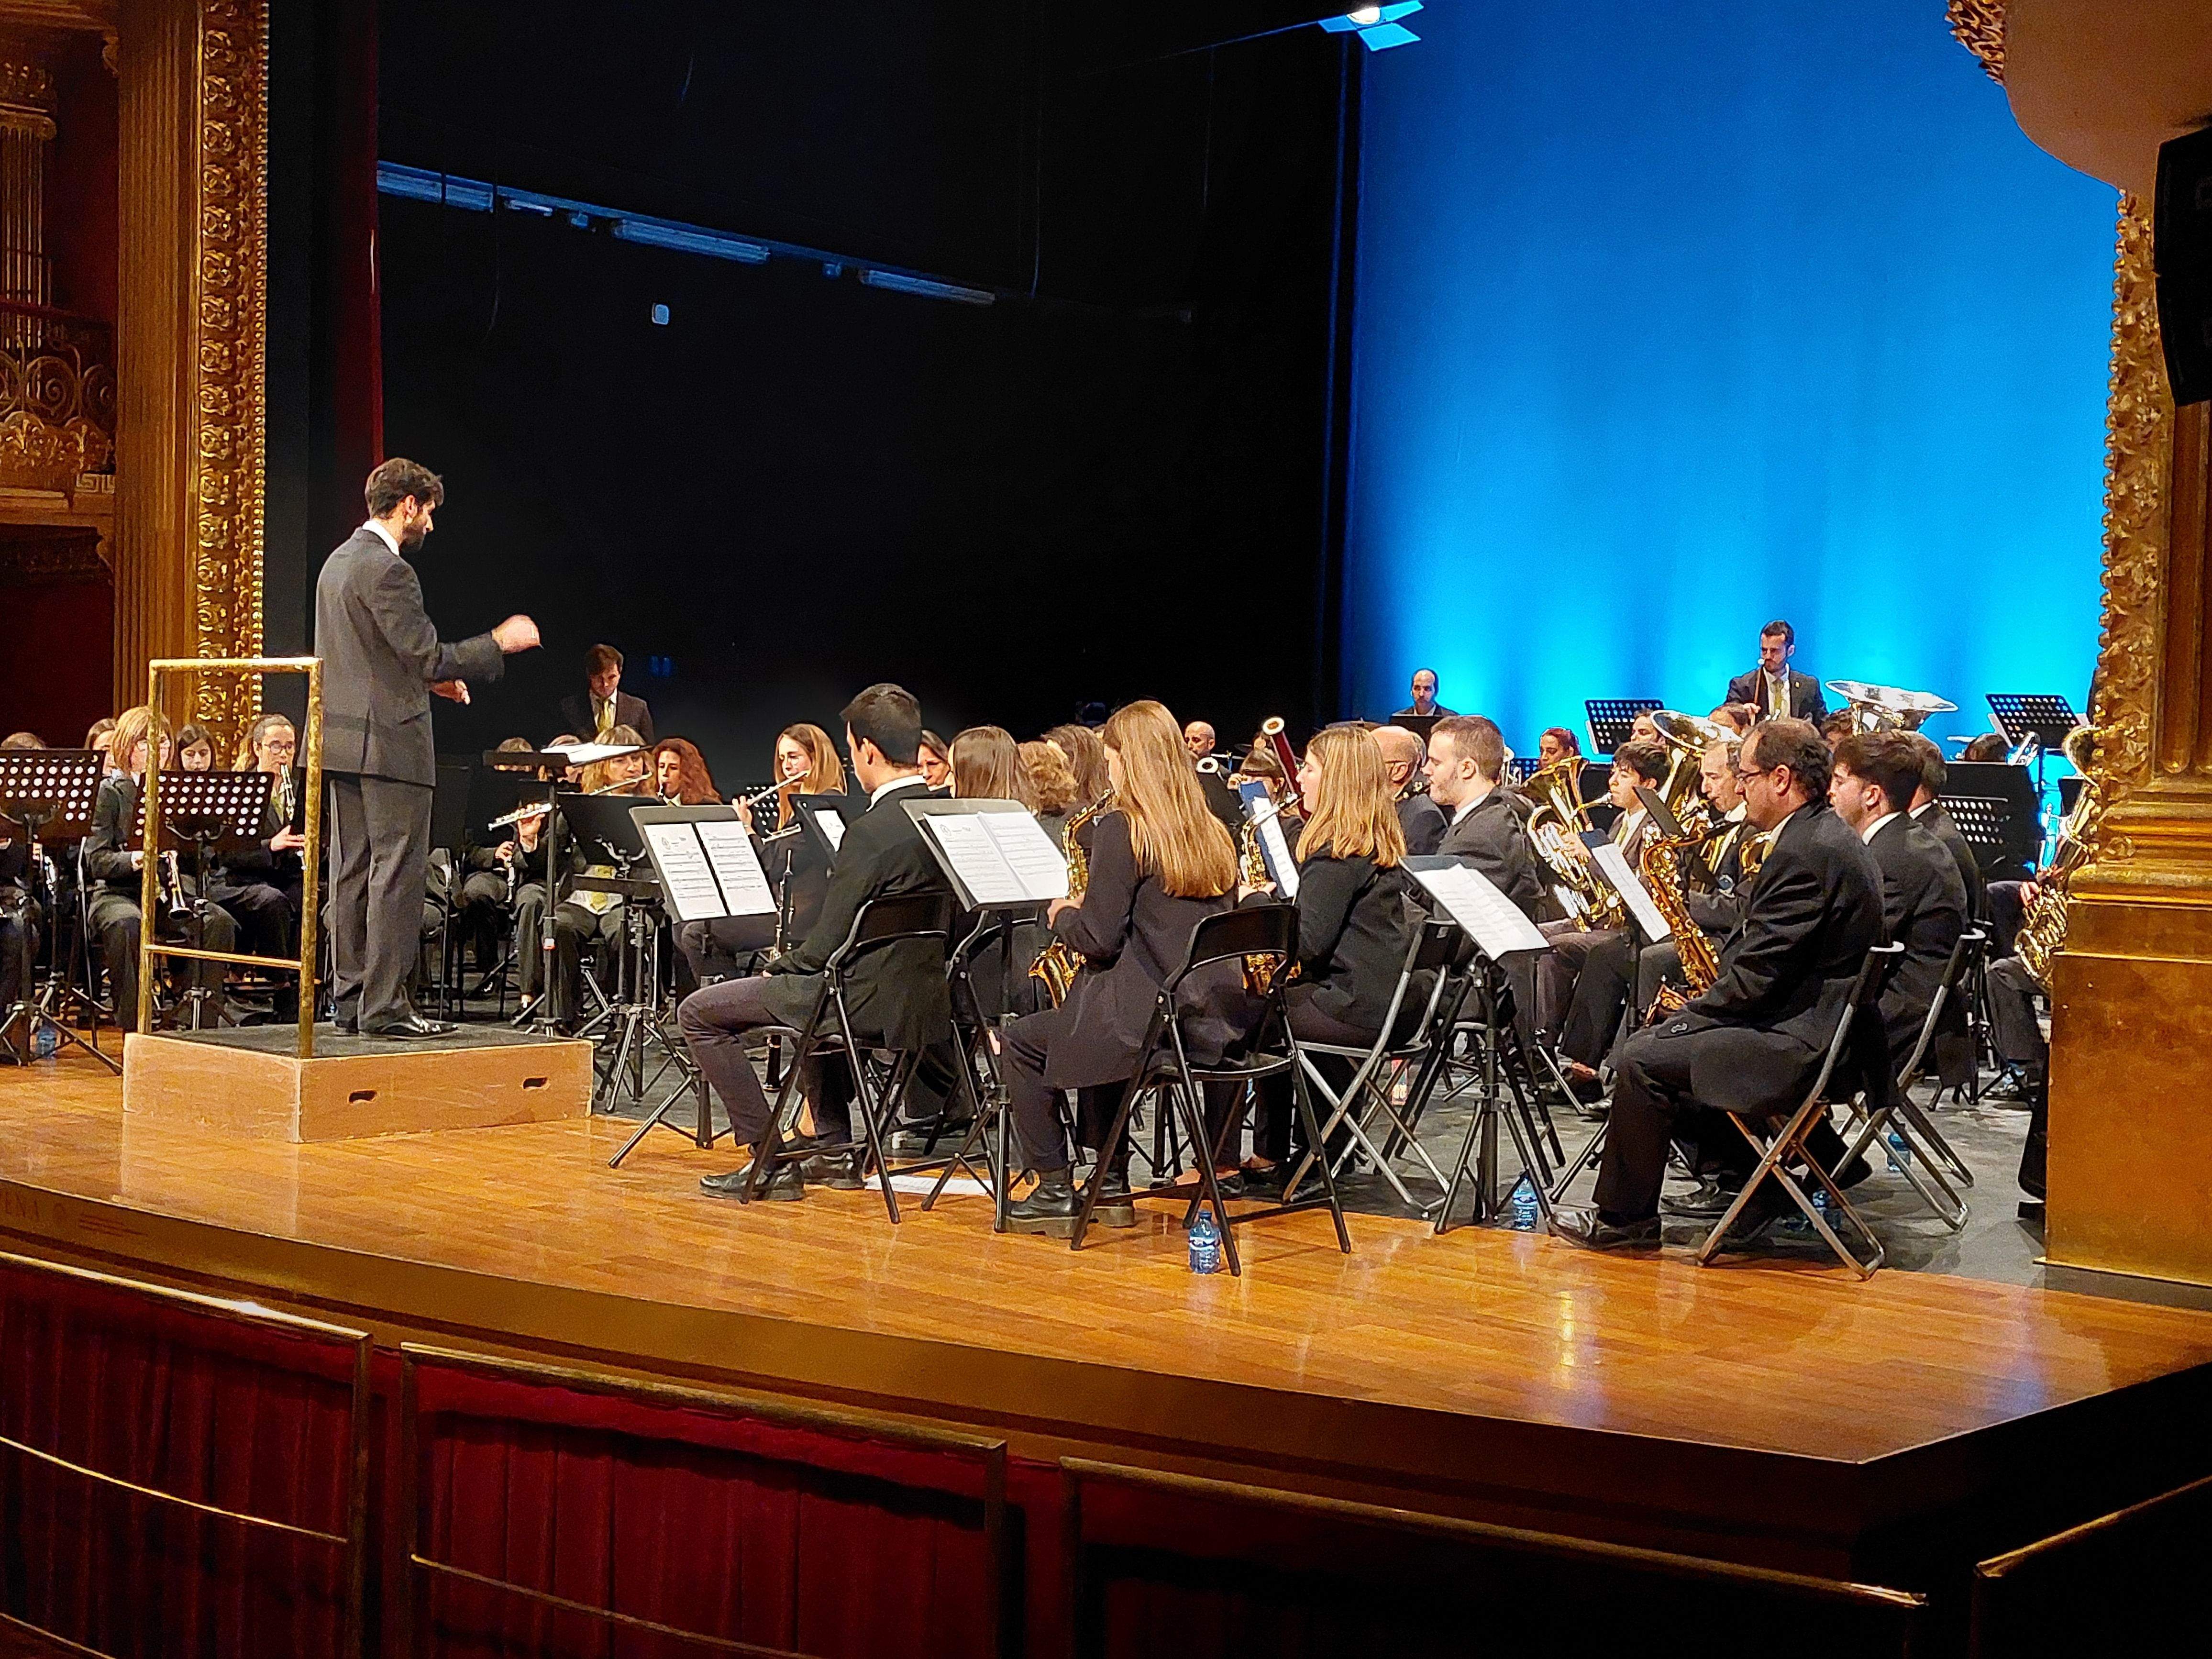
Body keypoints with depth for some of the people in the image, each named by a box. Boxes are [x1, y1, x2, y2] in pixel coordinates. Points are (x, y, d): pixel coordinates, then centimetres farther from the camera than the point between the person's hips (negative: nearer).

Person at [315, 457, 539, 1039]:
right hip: (389, 742, -10)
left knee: (353, 872, 11)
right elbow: (429, 658, -19)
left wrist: (429, 677, 22)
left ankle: (350, 999, 15)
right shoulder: (387, 570, -16)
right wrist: (500, 642, -9)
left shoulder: (340, 561, 15)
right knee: (397, 872, -6)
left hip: (344, 740, 10)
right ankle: (384, 1005, -5)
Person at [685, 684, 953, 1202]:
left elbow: (827, 944, -19)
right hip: (928, 996, 9)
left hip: (872, 1003, -9)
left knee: (699, 1012, 2)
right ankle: (835, 1148, 37)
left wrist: (779, 967, 3)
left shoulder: (872, 830, -22)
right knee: (809, 992, 39)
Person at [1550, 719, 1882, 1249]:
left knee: (1645, 1061, -12)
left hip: (1802, 1044, -11)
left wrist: (1690, 1017, -7)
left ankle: (1624, 1217, 2)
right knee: (1659, 1044, 16)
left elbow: (1755, 980, -21)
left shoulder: (1804, 852, -20)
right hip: (1822, 1028, 11)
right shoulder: (1830, 837, 13)